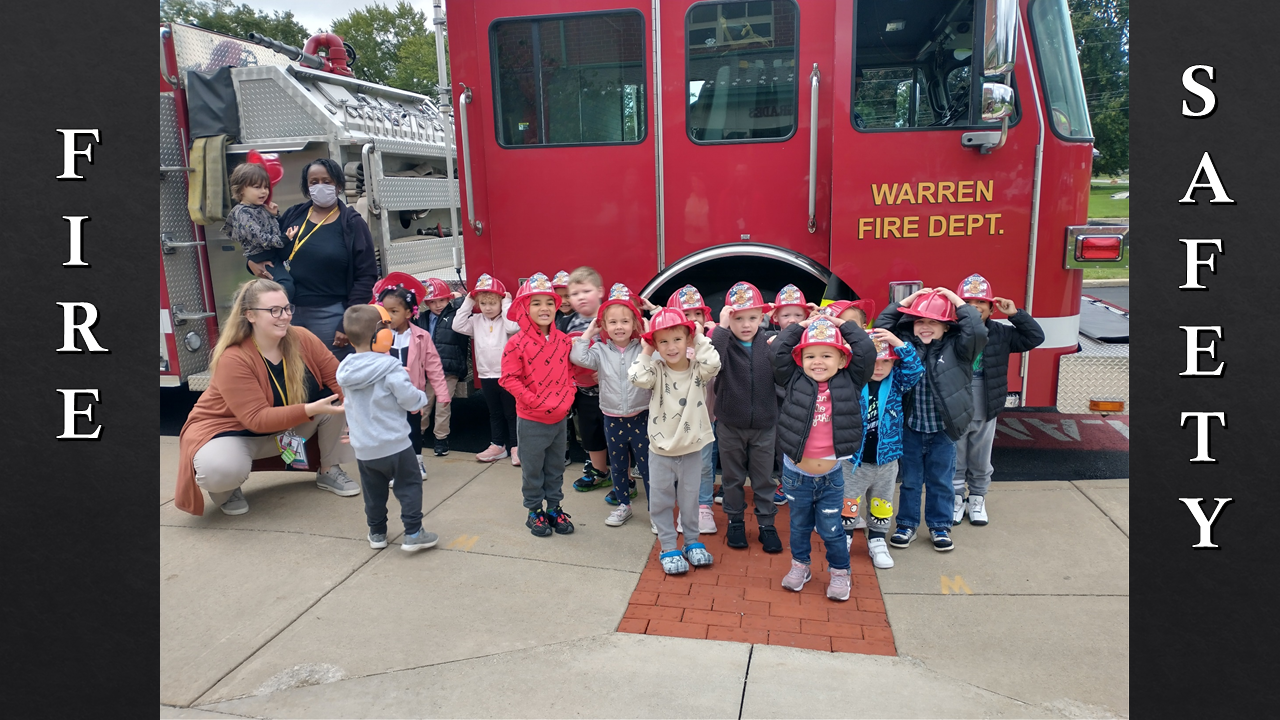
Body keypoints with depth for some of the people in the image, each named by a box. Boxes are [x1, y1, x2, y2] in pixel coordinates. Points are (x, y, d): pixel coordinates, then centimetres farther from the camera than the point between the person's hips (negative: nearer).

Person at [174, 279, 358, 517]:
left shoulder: (302, 338, -16)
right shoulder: (232, 360, -29)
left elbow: (336, 378, -13)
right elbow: (258, 419, -32)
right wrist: (311, 409, -44)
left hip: (290, 428, 5)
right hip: (234, 431, -5)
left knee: (337, 400, -16)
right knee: (223, 469, -37)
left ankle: (329, 472, 4)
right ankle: (225, 489, 3)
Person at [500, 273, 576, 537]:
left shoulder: (563, 340, 1)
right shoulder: (517, 344, -15)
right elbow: (509, 379, -15)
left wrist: (567, 399, -3)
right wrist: (538, 402, -18)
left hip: (559, 418, 5)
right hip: (531, 421, -4)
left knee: (556, 468, 17)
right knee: (532, 470, 9)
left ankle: (554, 508, 32)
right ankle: (534, 512, 26)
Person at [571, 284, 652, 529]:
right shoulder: (601, 350, -2)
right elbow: (579, 358, -17)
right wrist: (588, 333, -12)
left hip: (640, 417, -2)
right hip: (612, 419, 3)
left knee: (647, 465, 5)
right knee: (617, 465, 17)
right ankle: (624, 505, 35)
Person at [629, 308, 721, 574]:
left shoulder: (697, 370, -8)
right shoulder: (656, 371, -10)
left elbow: (713, 364, -29)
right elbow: (637, 377, -28)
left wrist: (700, 338, -18)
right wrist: (647, 352, -18)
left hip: (691, 449, 0)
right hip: (660, 450, 0)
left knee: (690, 499, 17)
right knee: (661, 501, 9)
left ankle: (692, 542, 35)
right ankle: (669, 548, 24)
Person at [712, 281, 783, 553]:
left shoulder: (771, 341, -6)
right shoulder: (723, 342, -11)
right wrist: (721, 327, -33)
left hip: (763, 425, 1)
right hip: (730, 424, -1)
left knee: (764, 479, 14)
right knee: (733, 478, 16)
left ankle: (766, 524, 31)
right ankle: (735, 521, 34)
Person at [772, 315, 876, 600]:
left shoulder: (849, 383, -4)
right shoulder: (795, 382, -6)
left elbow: (867, 352, -11)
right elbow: (779, 351, -11)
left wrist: (843, 325, -6)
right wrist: (802, 326, -5)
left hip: (831, 475, -1)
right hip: (795, 473, 1)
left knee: (830, 528, 9)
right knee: (799, 525, 20)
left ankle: (840, 572, 31)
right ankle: (800, 565, 40)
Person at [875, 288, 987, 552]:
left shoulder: (955, 347, -9)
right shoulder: (905, 342, -3)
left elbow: (978, 333, -25)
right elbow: (881, 326, -6)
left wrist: (958, 301, -18)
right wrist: (908, 300, -9)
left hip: (942, 431, -1)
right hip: (910, 428, 1)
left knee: (940, 481, 15)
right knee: (909, 480, 15)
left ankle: (940, 525, 31)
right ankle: (907, 524, 29)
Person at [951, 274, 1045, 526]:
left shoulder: (1001, 334, -3)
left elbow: (1035, 337, -2)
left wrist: (1015, 314, -10)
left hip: (985, 415, 3)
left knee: (981, 463, 19)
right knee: (955, 462, 14)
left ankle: (977, 499, 38)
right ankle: (956, 498, 32)